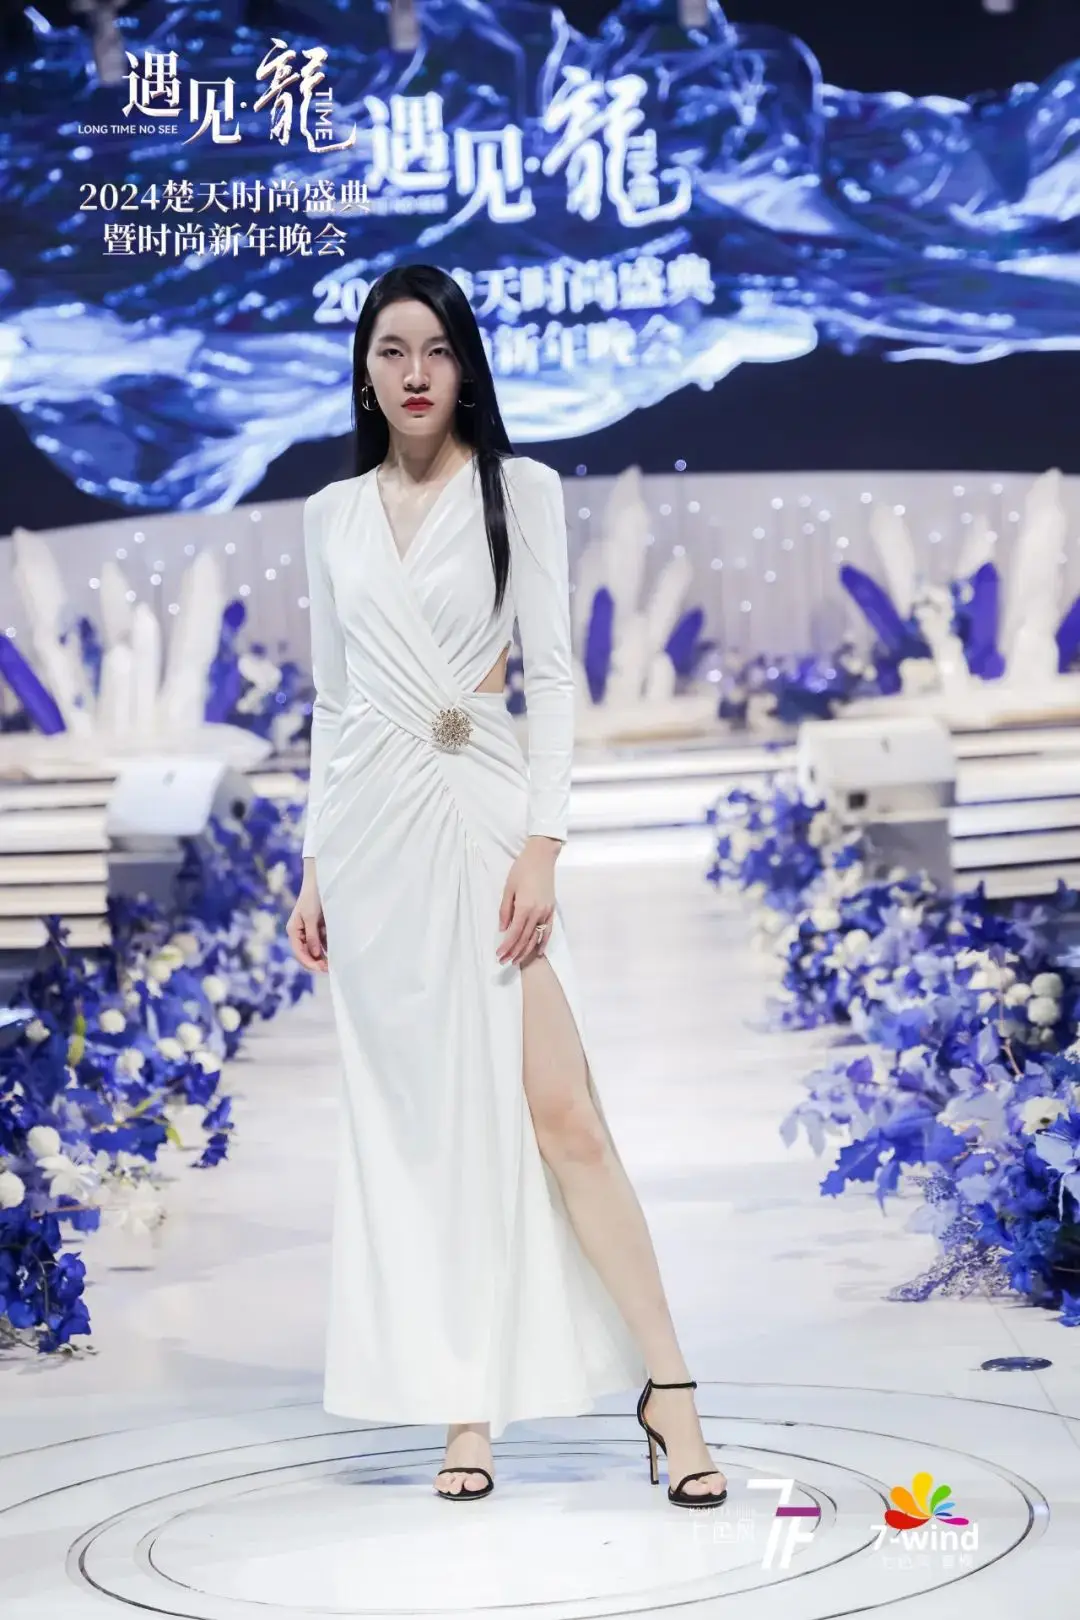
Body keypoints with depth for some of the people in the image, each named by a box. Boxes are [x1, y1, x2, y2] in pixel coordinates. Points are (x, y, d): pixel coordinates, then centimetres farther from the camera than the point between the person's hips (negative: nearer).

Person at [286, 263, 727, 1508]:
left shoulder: (519, 491, 3)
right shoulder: (331, 515, 13)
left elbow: (554, 674, -3)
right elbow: (329, 700, 16)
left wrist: (542, 844, -13)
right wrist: (312, 867, 11)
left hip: (482, 812, -3)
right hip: (369, 822, 3)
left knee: (555, 1106, -12)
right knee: (419, 1116, 3)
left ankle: (665, 1384, -4)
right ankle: (463, 1407, 8)